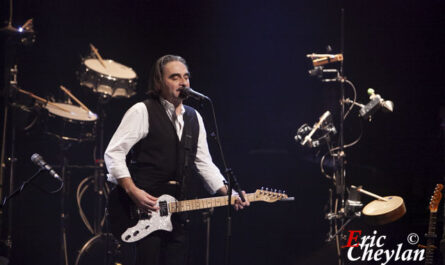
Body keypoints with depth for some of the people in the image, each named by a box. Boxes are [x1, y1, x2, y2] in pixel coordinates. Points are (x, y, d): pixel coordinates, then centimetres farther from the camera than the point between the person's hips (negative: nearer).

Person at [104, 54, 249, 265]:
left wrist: (227, 194, 4)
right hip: (145, 208, -6)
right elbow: (113, 153, -10)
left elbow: (204, 163, 17)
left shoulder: (194, 118, 15)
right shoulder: (142, 112, -5)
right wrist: (132, 191, -20)